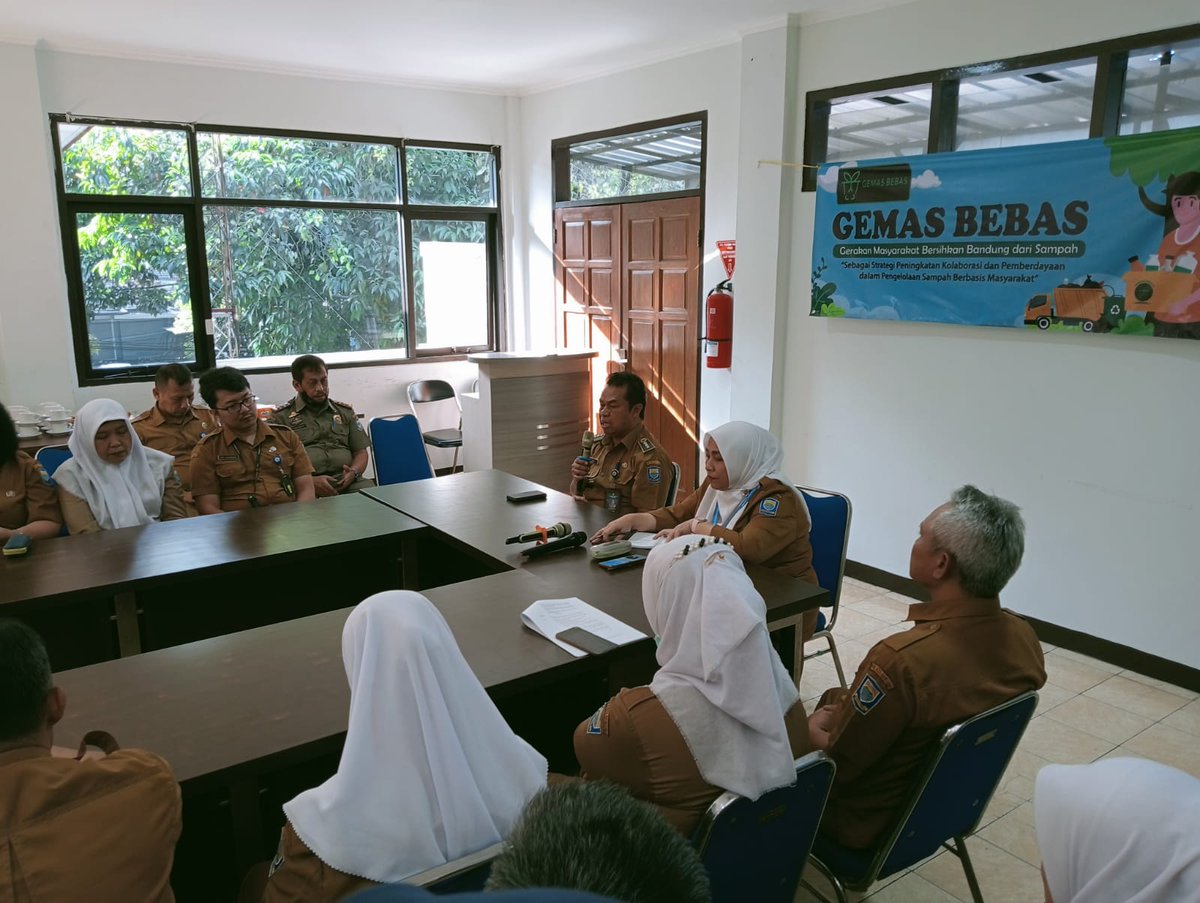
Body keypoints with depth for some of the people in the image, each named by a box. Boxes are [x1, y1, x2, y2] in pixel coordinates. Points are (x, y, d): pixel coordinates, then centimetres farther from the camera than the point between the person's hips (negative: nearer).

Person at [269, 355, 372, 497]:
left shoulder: (345, 412, 23)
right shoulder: (280, 417, 10)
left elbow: (360, 452, 21)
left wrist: (353, 473, -2)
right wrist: (310, 481, -14)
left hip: (346, 481, 4)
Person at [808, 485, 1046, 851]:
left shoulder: (901, 661, -38)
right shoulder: (1024, 638, -15)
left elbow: (836, 763, -24)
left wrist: (815, 728, -2)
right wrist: (843, 713, 3)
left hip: (868, 823, -6)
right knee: (834, 698, 23)